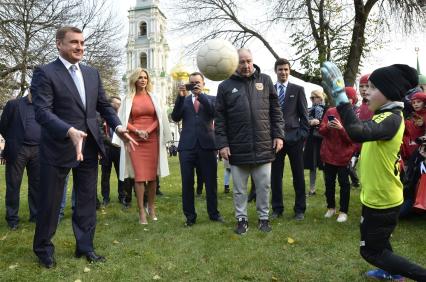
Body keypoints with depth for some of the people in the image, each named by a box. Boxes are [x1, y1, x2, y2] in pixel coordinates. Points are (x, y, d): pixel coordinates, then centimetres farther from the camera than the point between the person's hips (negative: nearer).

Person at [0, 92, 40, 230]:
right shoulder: (14, 104, 1)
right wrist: (14, 142, 7)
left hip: (38, 150, 3)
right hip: (17, 150, -3)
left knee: (37, 185, 8)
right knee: (13, 185, 4)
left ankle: (36, 215, 18)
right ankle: (12, 218, 14)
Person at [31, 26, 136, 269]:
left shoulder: (92, 73, 10)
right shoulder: (45, 73, -9)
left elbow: (104, 105, 11)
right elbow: (42, 111, -19)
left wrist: (118, 127, -6)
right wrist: (70, 131, -34)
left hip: (89, 146, 5)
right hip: (58, 147, -5)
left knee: (87, 200, 13)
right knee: (50, 201, 11)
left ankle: (85, 246, 30)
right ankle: (44, 248, 33)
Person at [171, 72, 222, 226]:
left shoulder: (210, 99, 12)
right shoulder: (183, 100, 15)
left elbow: (215, 112, -9)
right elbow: (175, 117, -1)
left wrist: (201, 95, -14)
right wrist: (180, 96, -10)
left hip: (207, 145, -1)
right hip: (187, 145, 1)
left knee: (211, 181, 5)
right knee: (187, 182, 3)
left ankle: (214, 213, 19)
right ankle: (190, 216, 14)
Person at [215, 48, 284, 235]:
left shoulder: (265, 81, 7)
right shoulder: (225, 86, 2)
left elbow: (275, 111, 9)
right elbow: (219, 118, 1)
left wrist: (278, 135, 1)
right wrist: (222, 143, -5)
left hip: (263, 146, 1)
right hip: (237, 148, -1)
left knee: (264, 186, 10)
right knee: (239, 188, 10)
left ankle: (264, 217, 28)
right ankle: (241, 219, 26)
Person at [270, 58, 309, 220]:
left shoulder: (298, 89, 5)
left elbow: (304, 115, 3)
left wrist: (303, 135, -5)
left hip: (294, 138, -1)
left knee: (298, 175, 6)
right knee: (275, 175, 6)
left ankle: (300, 209, 18)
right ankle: (277, 208, 20)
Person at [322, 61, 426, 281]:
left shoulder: (391, 118, -25)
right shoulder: (385, 115, 6)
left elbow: (359, 132, -44)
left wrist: (340, 95, -42)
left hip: (382, 198, -10)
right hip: (378, 194, 10)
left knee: (371, 252, 4)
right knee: (377, 239, 30)